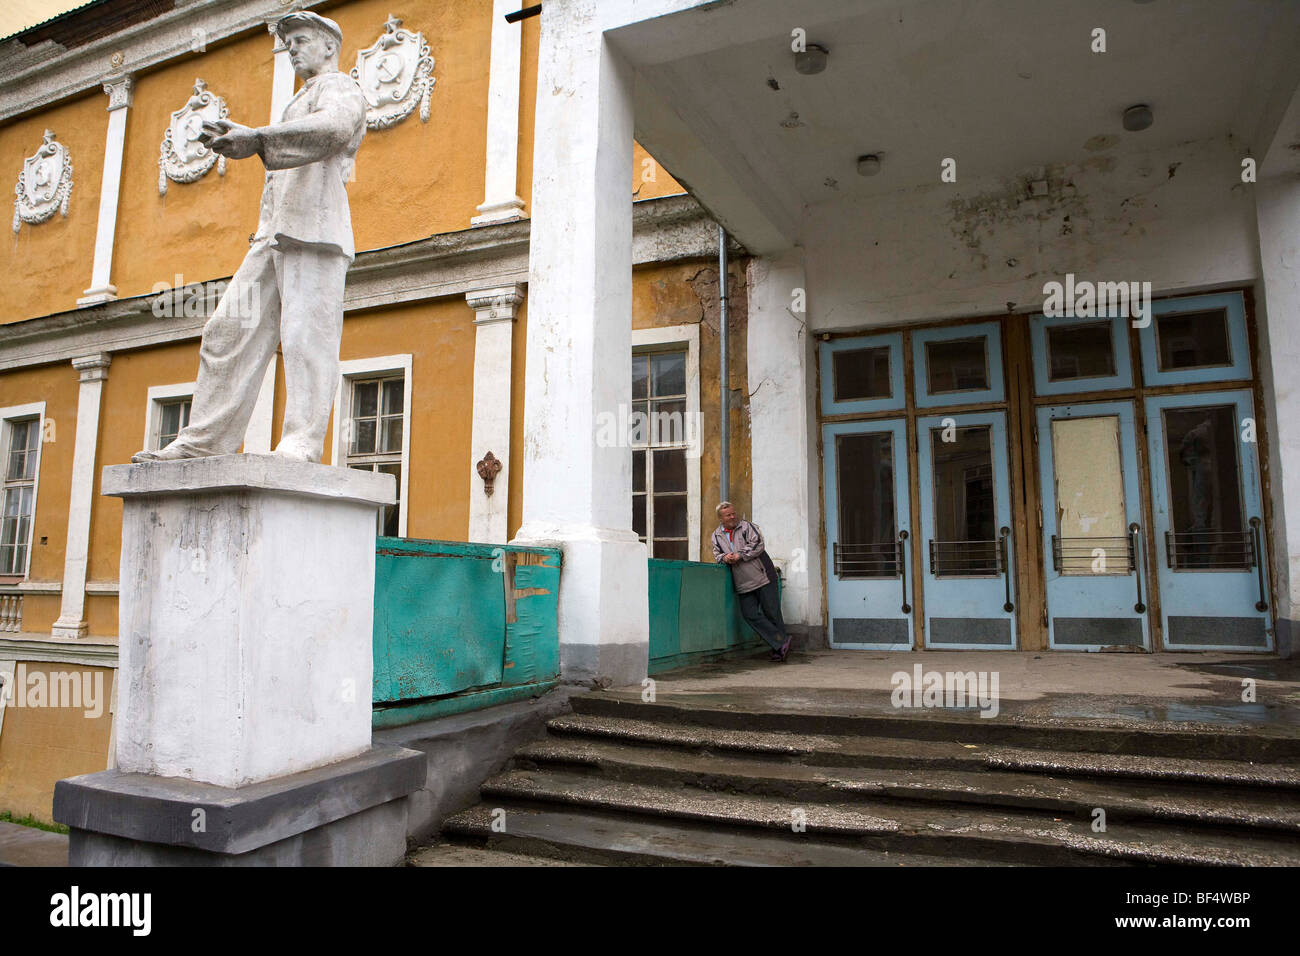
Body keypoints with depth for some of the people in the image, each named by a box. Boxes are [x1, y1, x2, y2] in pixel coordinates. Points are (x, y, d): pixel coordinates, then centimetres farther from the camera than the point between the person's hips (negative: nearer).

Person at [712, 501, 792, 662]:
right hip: (743, 585, 4)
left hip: (763, 577, -4)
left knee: (772, 612, -1)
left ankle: (778, 649, 12)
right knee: (750, 614, -7)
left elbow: (757, 544, -9)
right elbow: (717, 555, 11)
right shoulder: (717, 535, 12)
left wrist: (739, 555, -16)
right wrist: (724, 558, -11)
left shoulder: (745, 526, 1)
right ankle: (782, 642, -2)